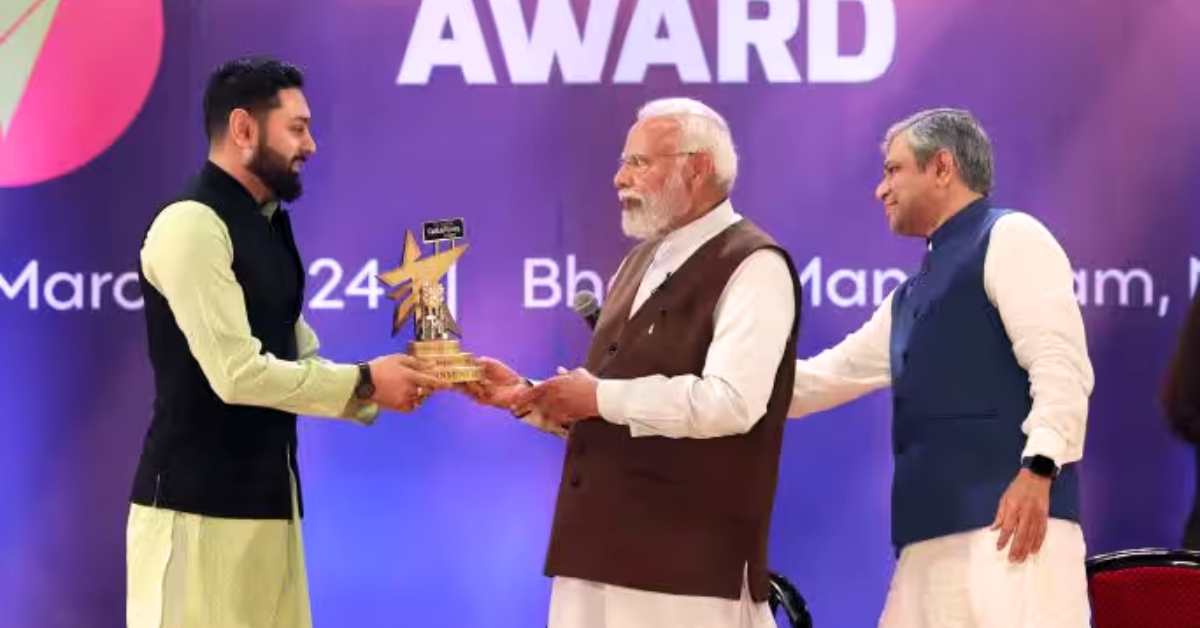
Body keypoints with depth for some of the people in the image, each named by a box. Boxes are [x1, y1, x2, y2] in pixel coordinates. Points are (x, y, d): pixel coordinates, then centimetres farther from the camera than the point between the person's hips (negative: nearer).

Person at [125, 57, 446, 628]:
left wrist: (376, 387, -1)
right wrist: (363, 382, -13)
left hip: (265, 498, 9)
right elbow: (237, 373, -20)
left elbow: (302, 361, 16)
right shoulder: (192, 225, -14)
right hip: (197, 504, -9)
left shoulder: (269, 229, 15)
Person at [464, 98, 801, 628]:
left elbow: (730, 402, -22)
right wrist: (528, 397, 7)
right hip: (602, 551, 8)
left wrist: (603, 397, -15)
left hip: (687, 561, -8)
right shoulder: (641, 263, 20)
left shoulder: (752, 266, -8)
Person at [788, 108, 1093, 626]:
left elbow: (1060, 365, -12)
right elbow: (830, 375, 34)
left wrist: (1037, 470, -22)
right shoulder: (911, 296, 27)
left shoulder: (1009, 238, 0)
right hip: (931, 529, 9)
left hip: (1009, 515, -9)